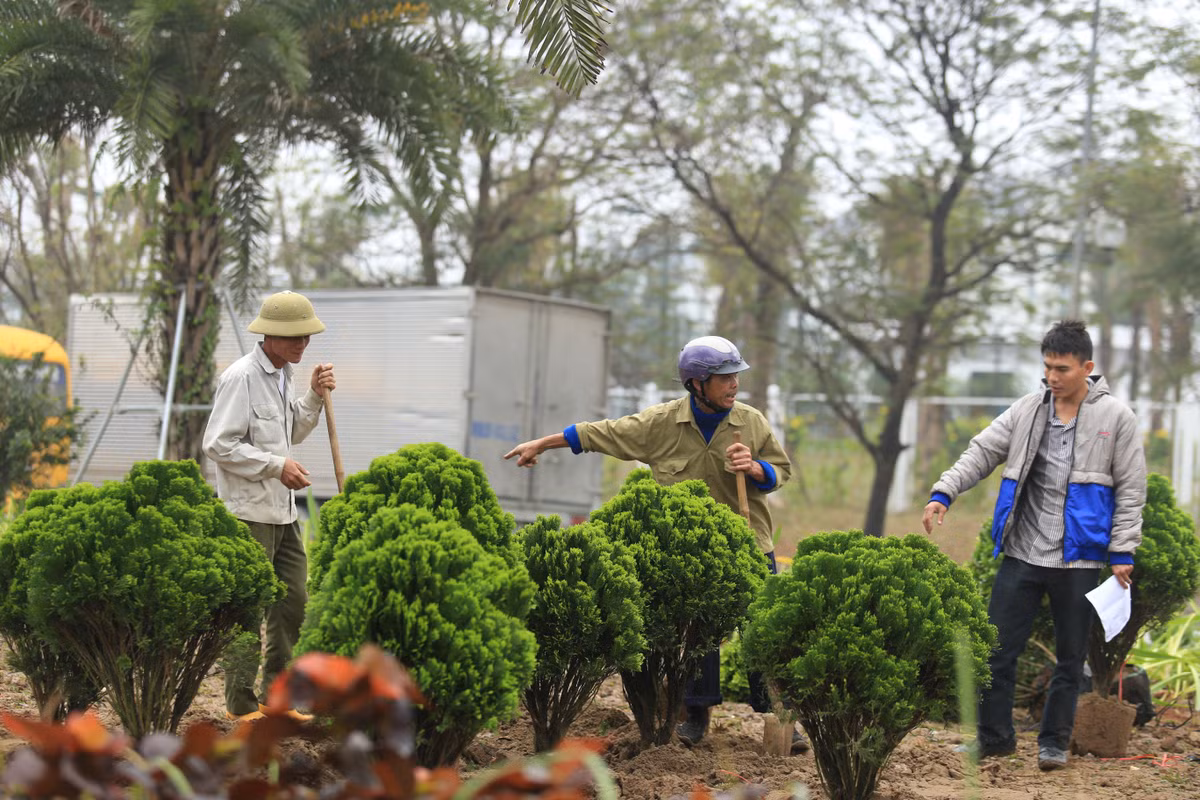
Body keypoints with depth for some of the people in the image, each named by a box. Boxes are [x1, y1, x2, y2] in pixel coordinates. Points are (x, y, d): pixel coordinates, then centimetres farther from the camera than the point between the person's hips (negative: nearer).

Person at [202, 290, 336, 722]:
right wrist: (276, 465, -18)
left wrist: (314, 397, 9)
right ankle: (240, 702, 7)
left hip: (283, 512, 9)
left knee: (293, 603, 12)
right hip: (249, 512, -9)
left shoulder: (283, 374, 14)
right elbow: (218, 444, -18)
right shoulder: (241, 377, -14)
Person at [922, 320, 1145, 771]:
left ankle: (1054, 741, 22)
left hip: (1079, 560, -2)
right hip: (1022, 554, 2)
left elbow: (1131, 489, -1)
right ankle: (995, 736, 17)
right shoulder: (1028, 409, 4)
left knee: (1070, 657, 9)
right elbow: (982, 452, 3)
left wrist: (1122, 552, -5)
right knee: (998, 648, 3)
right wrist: (944, 492, -12)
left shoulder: (1116, 417, -3)